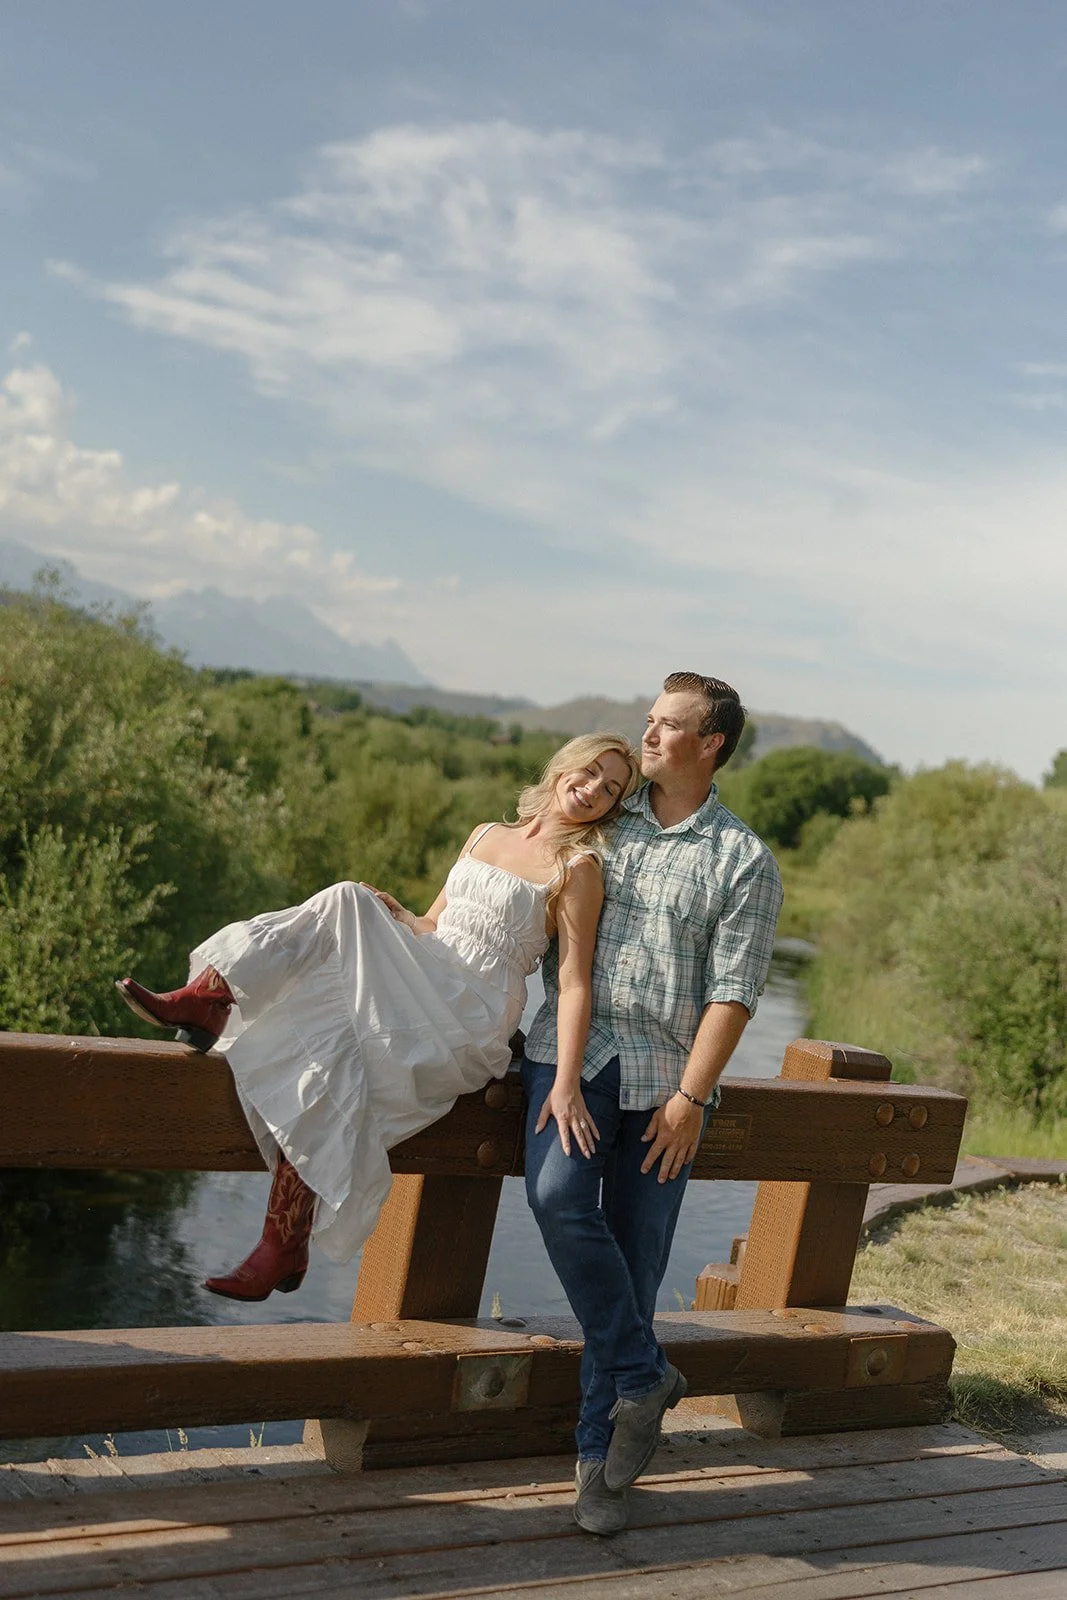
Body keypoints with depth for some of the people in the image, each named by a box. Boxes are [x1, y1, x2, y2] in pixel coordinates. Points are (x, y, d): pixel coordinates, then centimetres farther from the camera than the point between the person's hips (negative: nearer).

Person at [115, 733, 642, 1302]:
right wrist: (394, 916, 0)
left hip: (472, 1016, -6)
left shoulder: (576, 869, -2)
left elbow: (574, 981, -10)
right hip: (422, 993, 6)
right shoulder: (484, 835, 17)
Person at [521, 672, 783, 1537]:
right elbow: (555, 939, 9)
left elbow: (732, 992, -4)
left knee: (638, 1260, 1)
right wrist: (561, 1067, -1)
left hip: (665, 1075, -1)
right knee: (558, 1197, -24)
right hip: (573, 1050, 2)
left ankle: (599, 1457, 13)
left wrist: (691, 1096, -12)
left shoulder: (745, 861, 2)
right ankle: (643, 1377, -5)